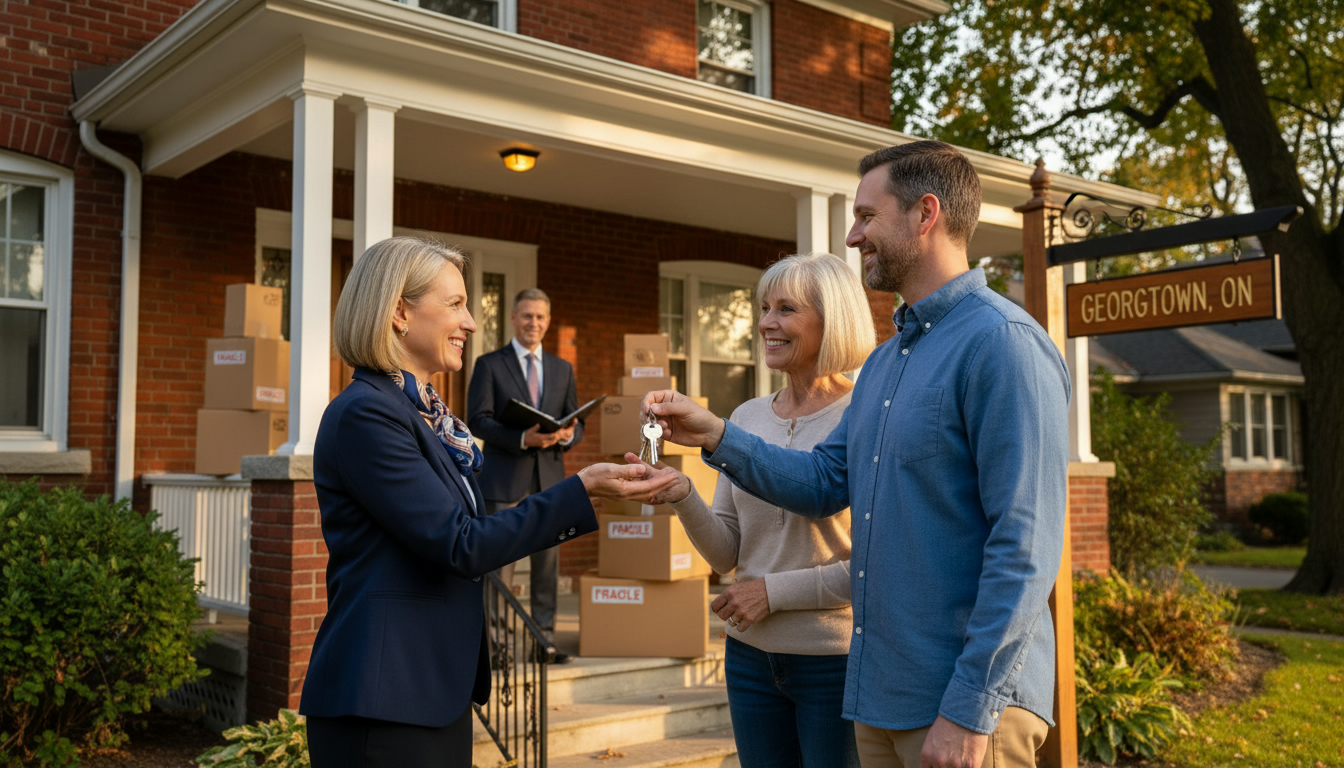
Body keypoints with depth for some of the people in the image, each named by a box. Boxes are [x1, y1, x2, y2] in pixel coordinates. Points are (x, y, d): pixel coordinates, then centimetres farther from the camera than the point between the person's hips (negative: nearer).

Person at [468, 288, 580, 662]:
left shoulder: (562, 369, 16)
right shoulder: (489, 364, 3)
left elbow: (577, 423, 14)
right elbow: (478, 420, -7)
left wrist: (567, 434, -11)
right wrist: (523, 438, -21)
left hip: (550, 478, 4)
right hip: (504, 480, -4)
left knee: (547, 563, 7)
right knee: (498, 563, -2)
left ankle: (545, 639, 16)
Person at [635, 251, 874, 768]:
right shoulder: (747, 417, 6)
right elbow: (726, 554, 6)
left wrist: (775, 590, -14)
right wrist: (682, 496, -11)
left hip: (836, 661, -5)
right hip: (752, 657, 5)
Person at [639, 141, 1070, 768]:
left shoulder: (1003, 343, -15)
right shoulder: (885, 360, 15)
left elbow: (1025, 545, -20)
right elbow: (826, 482, 13)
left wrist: (970, 711, -21)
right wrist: (714, 435, 3)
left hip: (967, 697, -8)